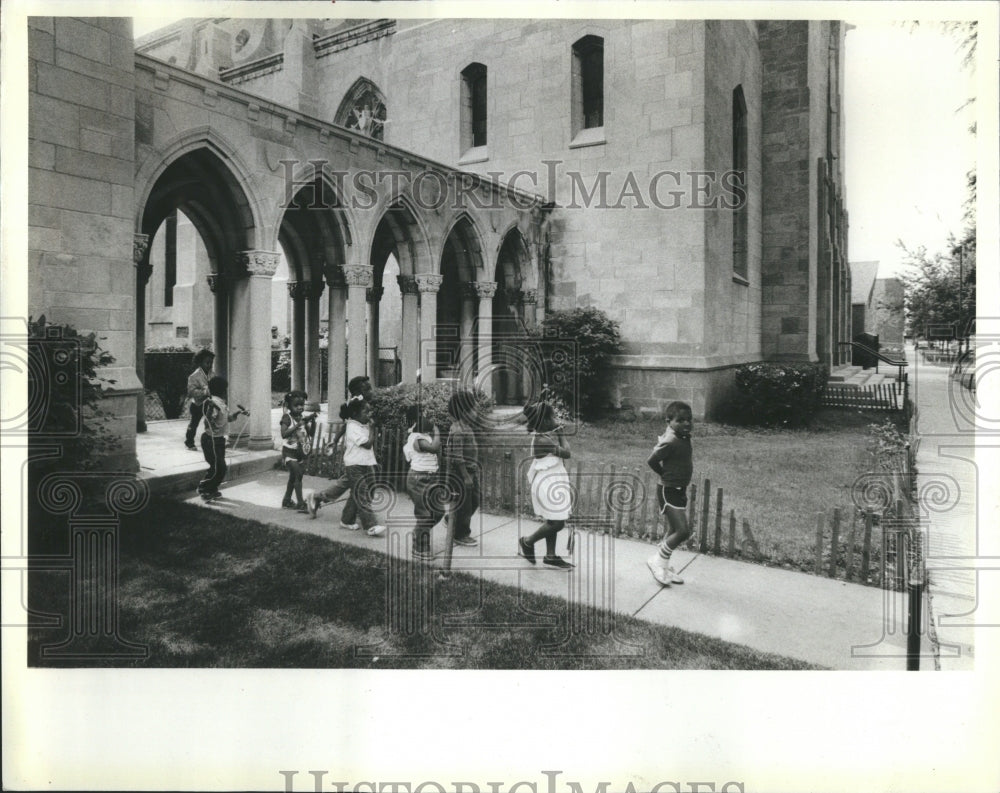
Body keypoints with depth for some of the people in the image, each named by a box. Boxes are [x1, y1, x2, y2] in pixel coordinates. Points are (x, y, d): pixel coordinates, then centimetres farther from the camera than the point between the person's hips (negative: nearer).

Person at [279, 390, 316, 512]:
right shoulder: (287, 417, -11)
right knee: (298, 474, -16)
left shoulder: (303, 418, 4)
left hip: (300, 452, 6)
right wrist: (298, 425, -29)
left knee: (293, 477, 16)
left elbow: (311, 433, 1)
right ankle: (300, 503, -13)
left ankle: (287, 501, 31)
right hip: (289, 452, -6)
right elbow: (284, 434, -24)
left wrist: (313, 421, -12)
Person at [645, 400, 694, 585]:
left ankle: (664, 566, 31)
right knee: (683, 531, -11)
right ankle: (657, 561, 7)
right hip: (669, 492, -9)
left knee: (674, 530, 17)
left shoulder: (685, 437, 4)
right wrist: (666, 475, -4)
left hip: (680, 491, 10)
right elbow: (651, 461, -18)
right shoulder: (670, 442, -23)